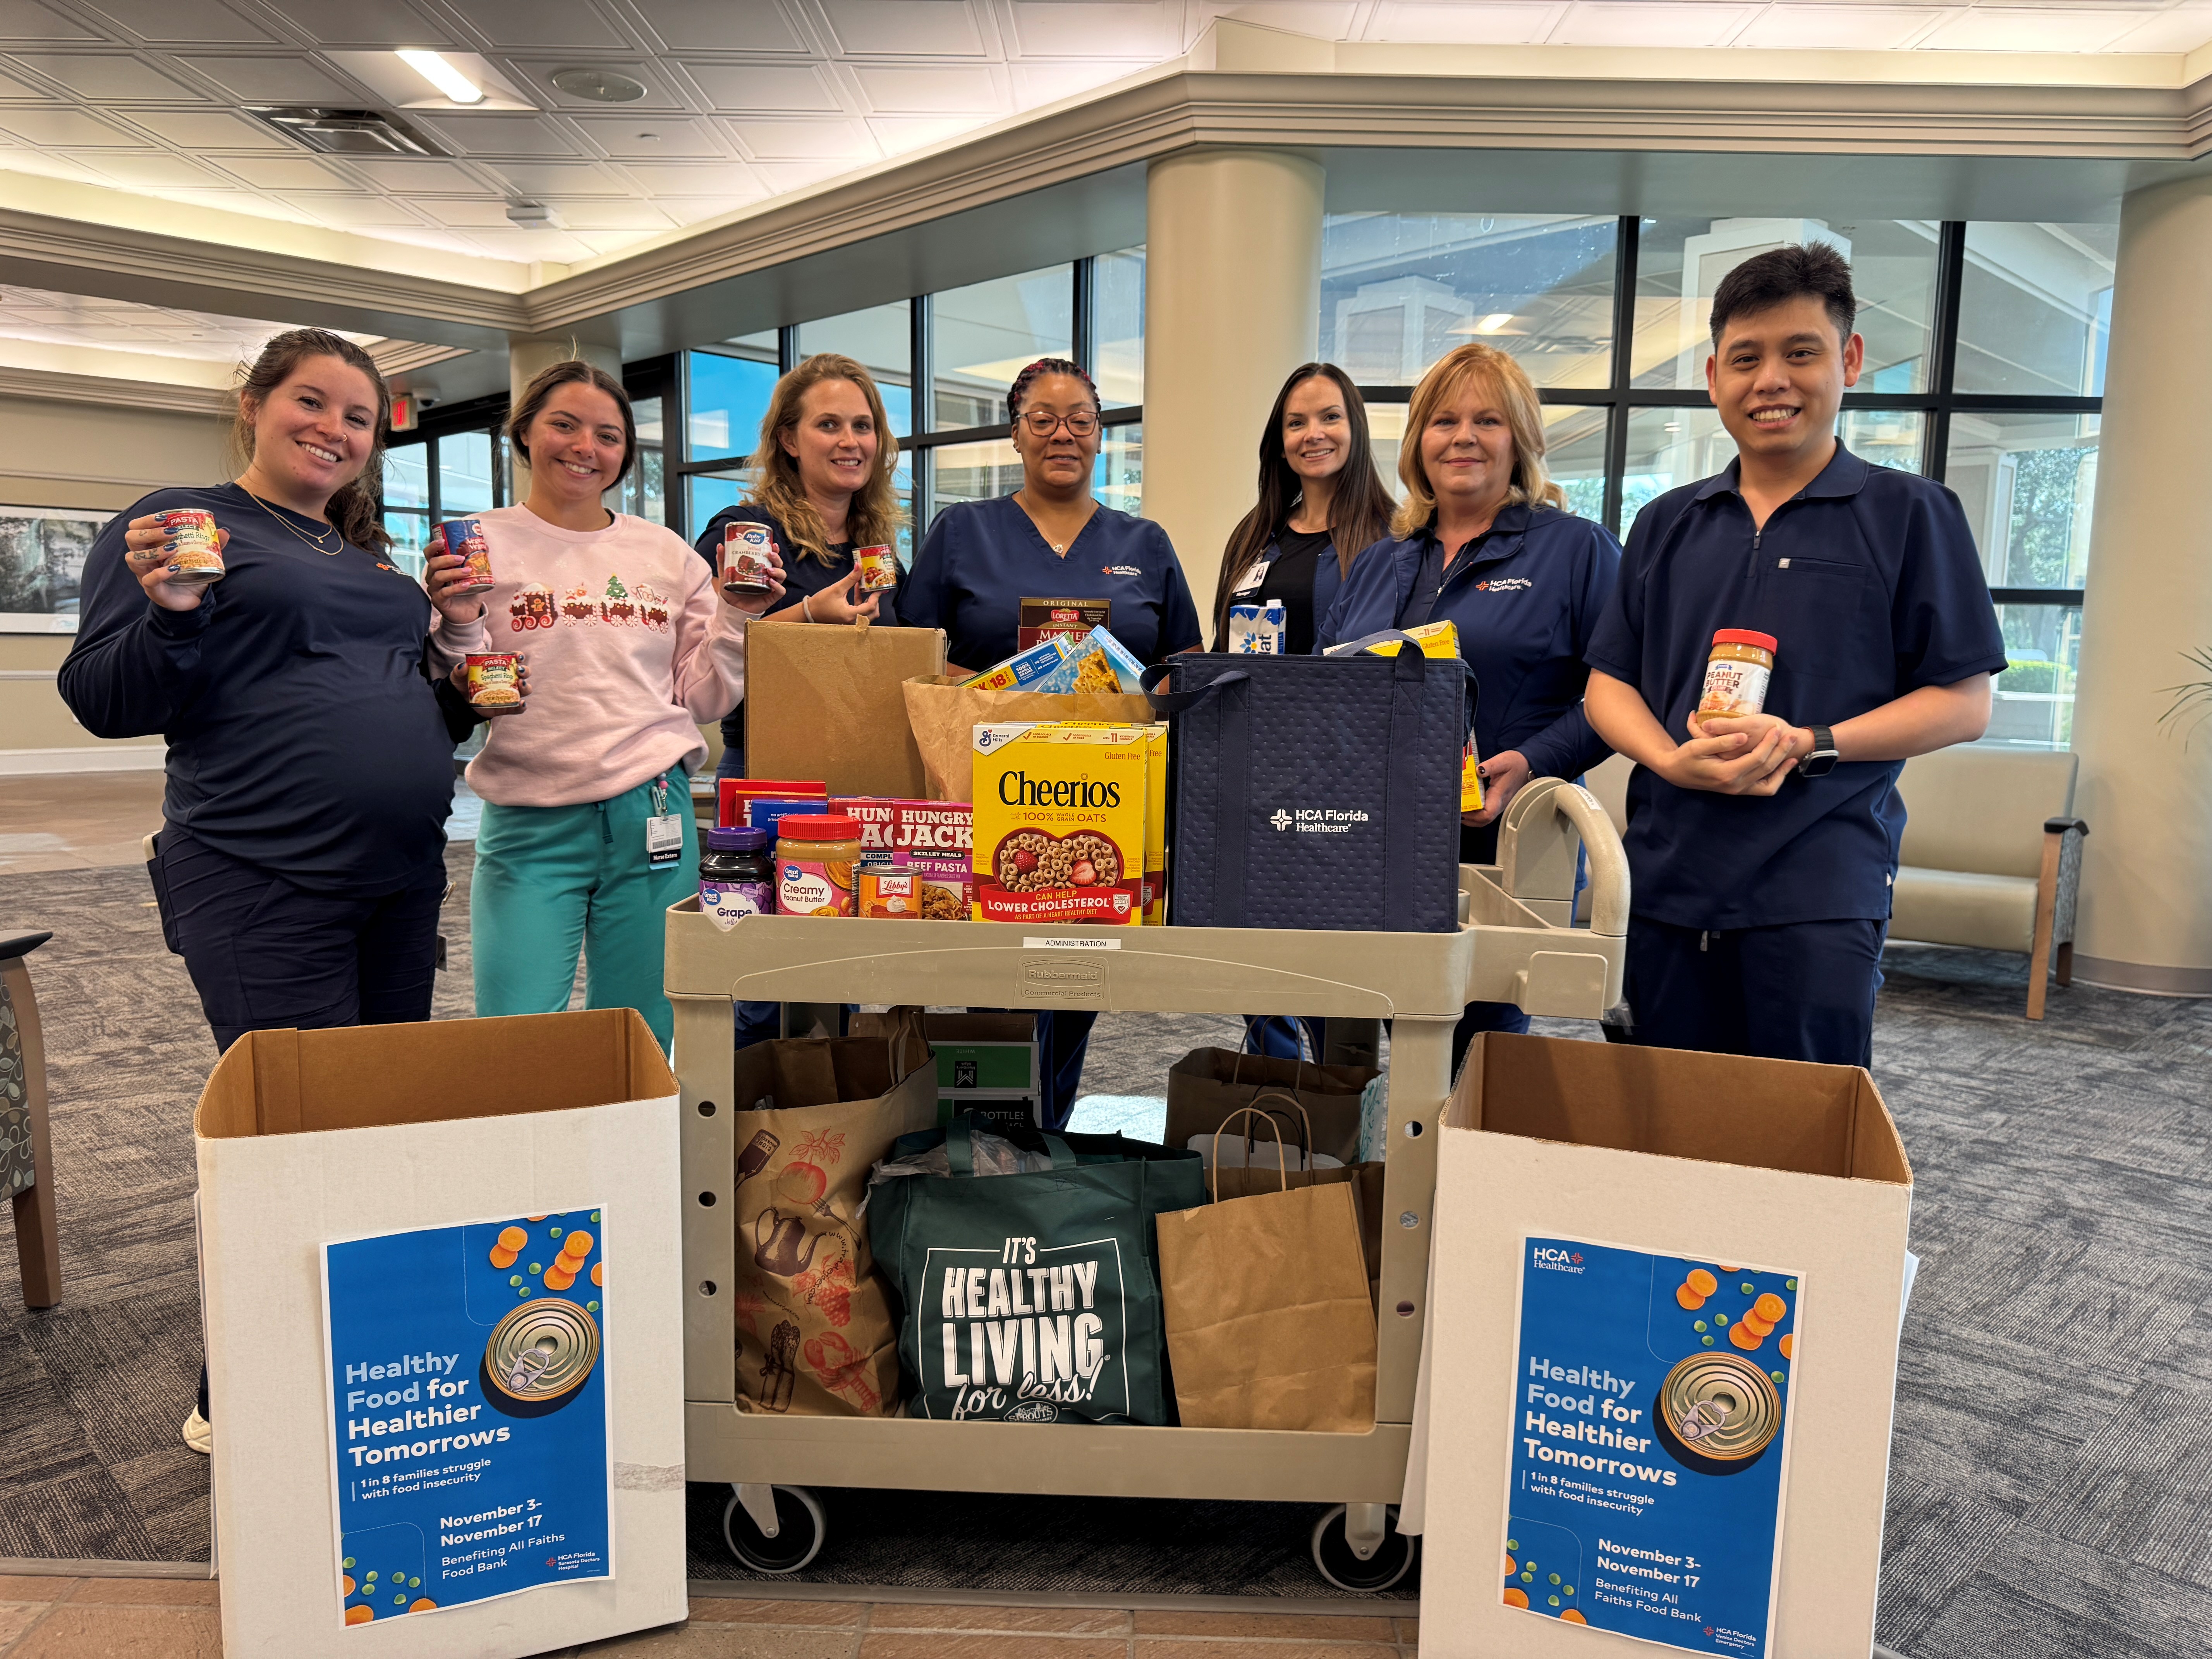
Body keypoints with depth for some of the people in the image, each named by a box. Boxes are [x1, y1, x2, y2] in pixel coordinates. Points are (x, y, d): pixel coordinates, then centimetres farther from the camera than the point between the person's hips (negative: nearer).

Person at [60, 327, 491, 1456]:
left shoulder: (372, 558, 19)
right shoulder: (176, 525, 0)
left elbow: (431, 719, 22)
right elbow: (107, 704, -6)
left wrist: (458, 634, 6)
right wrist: (169, 612, -24)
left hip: (400, 887, 7)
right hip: (264, 889, -7)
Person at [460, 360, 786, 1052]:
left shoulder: (666, 554, 11)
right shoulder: (479, 547, 3)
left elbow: (704, 699, 13)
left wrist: (736, 617, 0)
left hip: (652, 816, 2)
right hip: (529, 824, -2)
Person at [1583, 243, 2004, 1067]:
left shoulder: (1908, 513, 4)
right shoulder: (1667, 525, 15)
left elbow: (1964, 703, 1)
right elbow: (1609, 682, 12)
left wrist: (1810, 744, -15)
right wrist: (1672, 758, -9)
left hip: (1821, 888, -3)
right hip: (1668, 877, 3)